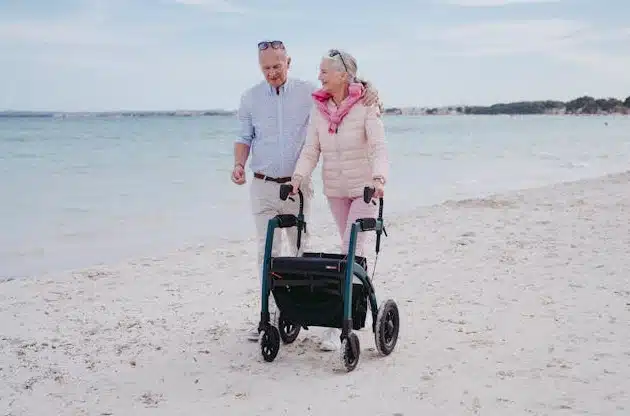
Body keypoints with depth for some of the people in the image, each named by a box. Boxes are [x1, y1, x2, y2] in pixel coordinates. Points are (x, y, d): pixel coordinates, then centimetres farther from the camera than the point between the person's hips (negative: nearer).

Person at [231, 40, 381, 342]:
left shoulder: (308, 92, 0)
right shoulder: (250, 98, 5)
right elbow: (244, 138, 10)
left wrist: (369, 89, -16)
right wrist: (239, 164, -8)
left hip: (297, 184, -1)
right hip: (263, 185, 1)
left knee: (301, 248, 5)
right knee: (267, 250, 2)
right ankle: (270, 313, 8)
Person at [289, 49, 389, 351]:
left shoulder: (366, 105, -12)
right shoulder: (319, 107, 2)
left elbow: (378, 146, -22)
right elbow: (311, 149, -3)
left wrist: (379, 178, -40)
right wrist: (299, 176, -20)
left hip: (364, 189, -5)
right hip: (334, 190, 5)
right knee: (351, 249, 15)